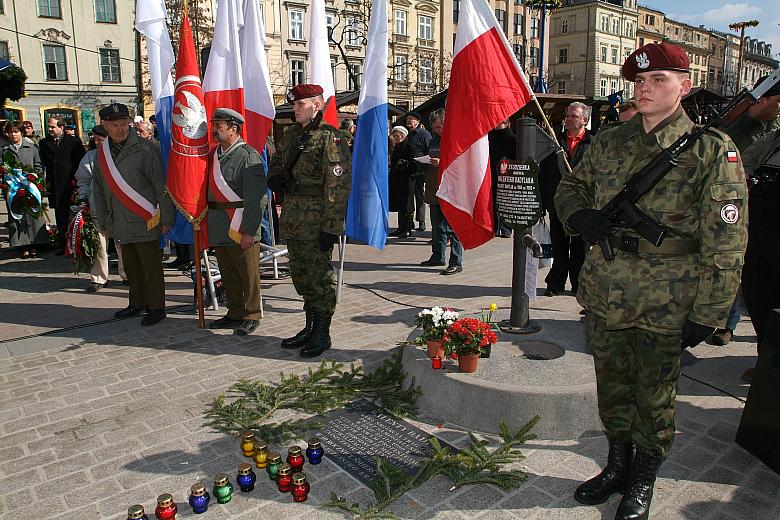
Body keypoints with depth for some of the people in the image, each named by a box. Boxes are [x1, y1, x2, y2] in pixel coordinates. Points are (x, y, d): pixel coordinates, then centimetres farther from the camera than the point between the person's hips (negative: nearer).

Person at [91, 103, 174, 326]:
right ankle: (138, 303, 30)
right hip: (121, 224, 6)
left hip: (145, 222, -6)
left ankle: (156, 308, 13)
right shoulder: (102, 152, 9)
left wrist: (166, 219, -10)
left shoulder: (145, 149, -11)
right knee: (131, 265, 16)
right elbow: (98, 189, 17)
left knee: (151, 266, 2)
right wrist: (104, 221, 15)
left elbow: (162, 186, -11)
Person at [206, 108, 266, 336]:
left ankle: (252, 316, 16)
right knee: (228, 274, 16)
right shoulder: (214, 153, 12)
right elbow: (209, 189, 18)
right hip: (218, 227, 8)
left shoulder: (248, 155, -12)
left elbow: (257, 198, -17)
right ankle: (235, 313, 29)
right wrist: (208, 221, 12)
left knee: (248, 274, 3)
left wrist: (248, 231, -20)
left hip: (241, 229, -8)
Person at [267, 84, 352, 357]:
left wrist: (330, 227, -20)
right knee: (300, 275, 15)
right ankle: (310, 327, 29)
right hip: (293, 220, 8)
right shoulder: (291, 135, 14)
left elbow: (337, 186, -16)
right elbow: (277, 162, 30)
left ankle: (322, 333, 13)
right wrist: (275, 178, 5)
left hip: (317, 222, -8)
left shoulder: (330, 138, -11)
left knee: (319, 275, 0)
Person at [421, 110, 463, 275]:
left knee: (452, 228, -6)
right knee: (437, 227, 15)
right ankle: (437, 256, 26)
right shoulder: (433, 140, 19)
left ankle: (456, 262, -1)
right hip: (435, 191, 8)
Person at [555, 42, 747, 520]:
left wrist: (707, 314, -11)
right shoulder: (609, 143, 5)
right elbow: (569, 188, 17)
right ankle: (617, 466, 40)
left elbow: (726, 243, -9)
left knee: (655, 398, 13)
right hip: (605, 294, 4)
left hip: (666, 302, -4)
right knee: (612, 388, 18)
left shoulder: (712, 151, -8)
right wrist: (582, 215, -7)